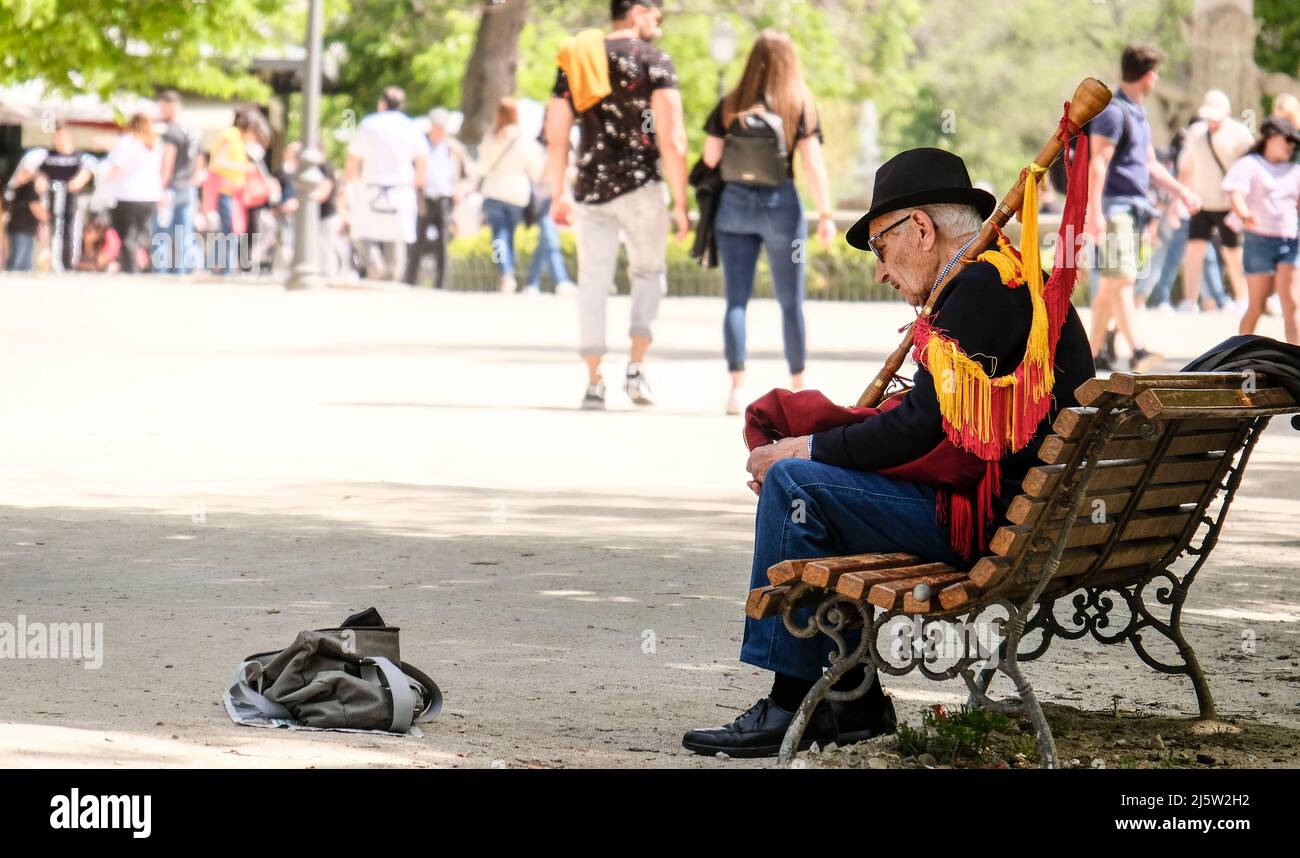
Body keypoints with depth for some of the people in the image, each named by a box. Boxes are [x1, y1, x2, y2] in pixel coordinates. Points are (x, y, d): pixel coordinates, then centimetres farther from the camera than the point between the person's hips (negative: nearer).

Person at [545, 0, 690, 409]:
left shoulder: (574, 62, 10)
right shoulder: (654, 61, -4)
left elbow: (556, 138, 11)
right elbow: (671, 140, -10)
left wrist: (557, 195, 19)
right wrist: (680, 203, -7)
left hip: (590, 190, 3)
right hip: (641, 186, -3)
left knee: (593, 284, 7)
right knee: (649, 272, 13)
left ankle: (594, 383, 5)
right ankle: (636, 368, 0)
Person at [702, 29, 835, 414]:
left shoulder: (730, 105, 2)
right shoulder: (800, 105, -3)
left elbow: (710, 158, 2)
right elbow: (813, 164, -8)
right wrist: (826, 215, -7)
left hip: (735, 203, 1)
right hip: (781, 204, -1)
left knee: (736, 299, 1)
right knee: (790, 301, 10)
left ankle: (737, 386, -13)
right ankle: (798, 387, 19)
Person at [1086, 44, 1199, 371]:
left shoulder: (1138, 114, 19)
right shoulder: (1112, 112, -12)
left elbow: (1150, 164, 28)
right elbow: (1098, 163, -18)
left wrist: (1181, 190, 25)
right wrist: (1095, 212, -24)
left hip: (1135, 208, 9)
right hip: (1114, 206, -9)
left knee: (1109, 283, 11)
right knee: (1122, 278, -15)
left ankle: (1096, 351, 15)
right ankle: (1137, 350, -24)